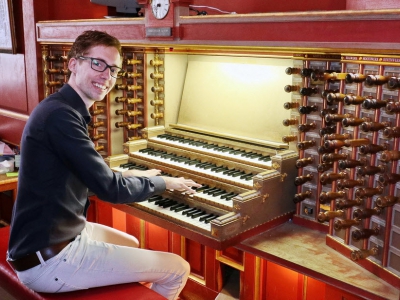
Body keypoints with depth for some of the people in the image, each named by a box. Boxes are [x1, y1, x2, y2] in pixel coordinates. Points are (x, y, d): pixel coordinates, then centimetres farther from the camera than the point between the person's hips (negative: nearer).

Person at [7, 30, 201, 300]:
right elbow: (110, 189, -21)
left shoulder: (61, 108, 8)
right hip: (48, 259, -10)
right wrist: (164, 183, -5)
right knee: (178, 270, -4)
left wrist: (132, 175, 19)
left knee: (132, 245, 33)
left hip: (54, 234, 10)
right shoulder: (60, 116, -23)